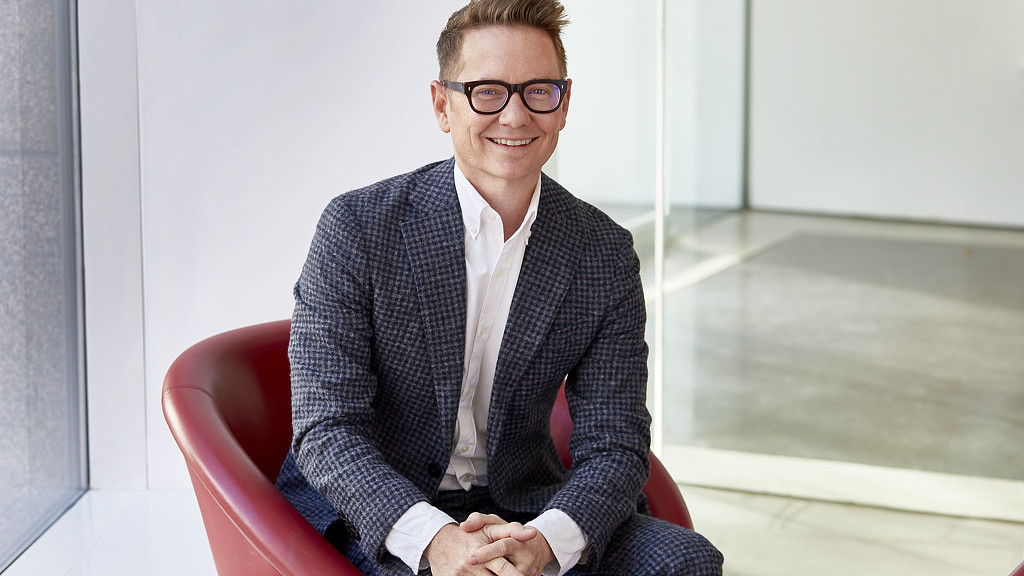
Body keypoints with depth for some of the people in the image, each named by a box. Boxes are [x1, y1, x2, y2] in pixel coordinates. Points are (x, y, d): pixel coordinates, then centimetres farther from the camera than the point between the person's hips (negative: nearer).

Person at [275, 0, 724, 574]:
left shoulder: (606, 254, 0)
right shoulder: (358, 228, -11)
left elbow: (615, 446, -4)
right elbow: (327, 430, -14)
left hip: (520, 508, 4)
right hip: (370, 514, -3)